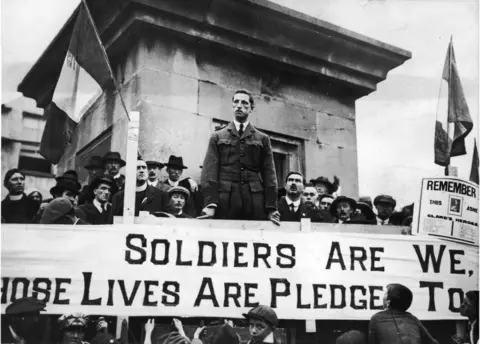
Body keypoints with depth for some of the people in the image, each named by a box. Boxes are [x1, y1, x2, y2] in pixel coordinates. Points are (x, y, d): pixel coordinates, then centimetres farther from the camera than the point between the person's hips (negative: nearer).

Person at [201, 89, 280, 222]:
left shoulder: (262, 139, 16)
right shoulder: (217, 137, 14)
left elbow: (269, 174, 8)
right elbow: (210, 171, 3)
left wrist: (271, 208, -4)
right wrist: (210, 204, -12)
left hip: (255, 202, 1)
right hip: (225, 202, -1)